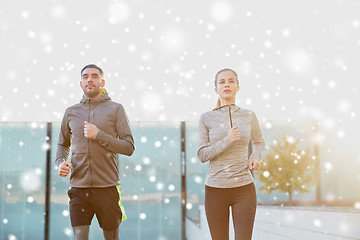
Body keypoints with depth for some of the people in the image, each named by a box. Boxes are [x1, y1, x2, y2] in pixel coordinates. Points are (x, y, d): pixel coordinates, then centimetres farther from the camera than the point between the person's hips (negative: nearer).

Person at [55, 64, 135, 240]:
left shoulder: (115, 109, 3)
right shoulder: (71, 112, 12)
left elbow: (129, 147, -3)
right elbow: (63, 144, 26)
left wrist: (98, 135, -13)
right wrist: (60, 162, 4)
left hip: (107, 187, -1)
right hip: (79, 187, 2)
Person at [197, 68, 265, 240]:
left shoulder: (249, 116, 4)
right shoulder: (207, 118, 1)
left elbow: (259, 142, 22)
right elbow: (202, 155, -4)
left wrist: (255, 157, 1)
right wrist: (227, 141, -17)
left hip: (244, 189, 1)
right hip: (215, 189, 0)